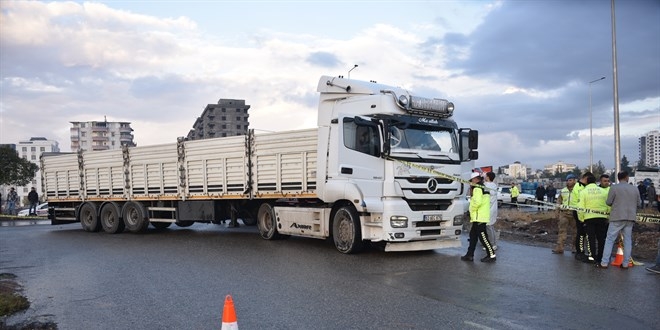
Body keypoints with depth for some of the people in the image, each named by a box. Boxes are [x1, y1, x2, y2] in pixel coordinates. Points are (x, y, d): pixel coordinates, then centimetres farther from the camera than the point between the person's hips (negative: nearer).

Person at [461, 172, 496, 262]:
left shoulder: (477, 188, -13)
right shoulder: (484, 188, 18)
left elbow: (477, 202, -24)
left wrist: (472, 210, -10)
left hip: (479, 217, -10)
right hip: (480, 217, 10)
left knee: (482, 236, -6)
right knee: (473, 235, 12)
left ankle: (491, 255, -1)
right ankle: (470, 255, 15)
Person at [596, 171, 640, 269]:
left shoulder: (614, 188, -7)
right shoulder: (635, 189, 7)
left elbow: (608, 202, -4)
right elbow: (637, 203, 13)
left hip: (617, 217, -4)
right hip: (630, 217, 4)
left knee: (609, 239, 0)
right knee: (627, 240, 10)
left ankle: (604, 263, -2)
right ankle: (625, 264, 12)